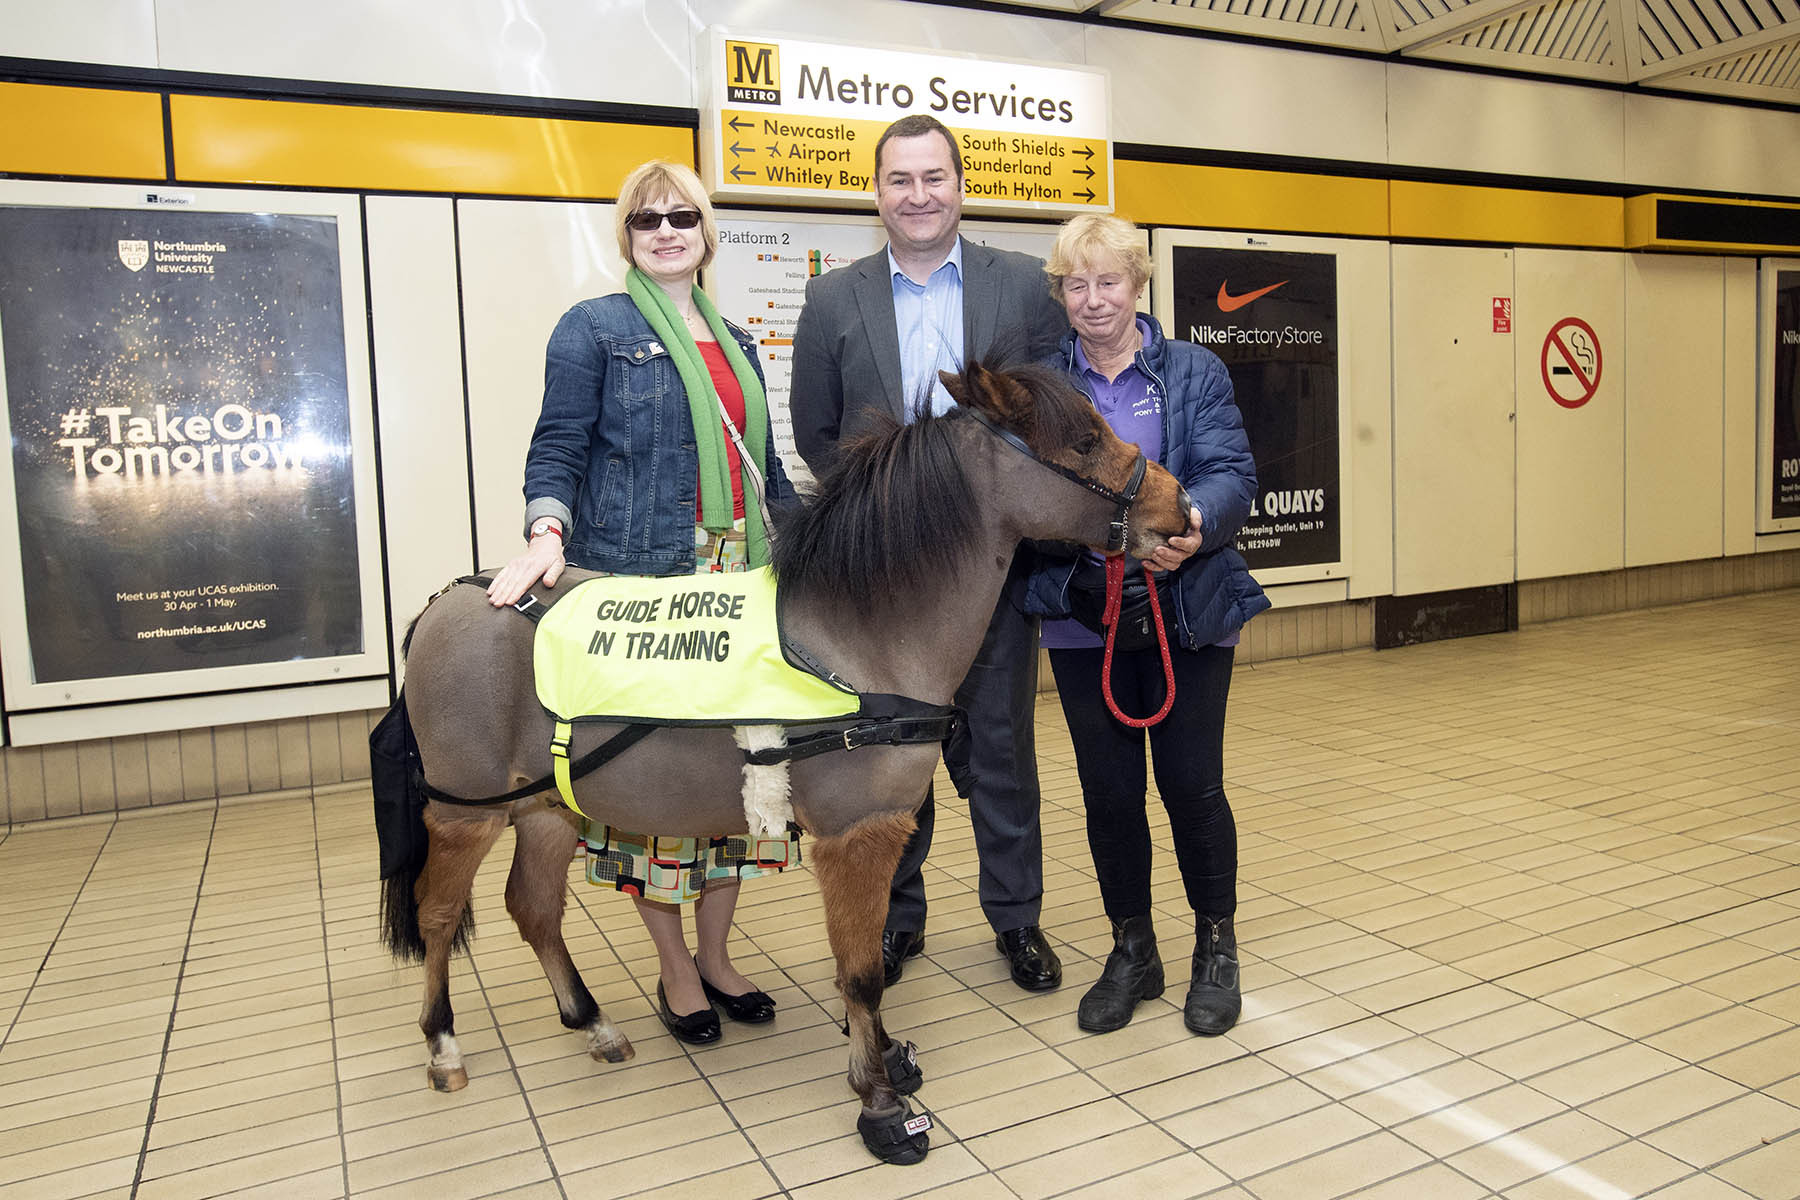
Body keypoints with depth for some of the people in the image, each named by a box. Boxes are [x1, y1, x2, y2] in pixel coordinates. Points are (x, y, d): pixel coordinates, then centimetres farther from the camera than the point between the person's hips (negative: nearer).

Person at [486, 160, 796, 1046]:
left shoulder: (737, 343, 19)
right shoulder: (593, 330, 2)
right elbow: (558, 448, -6)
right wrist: (548, 531, -24)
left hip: (741, 582, 6)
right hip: (637, 581, -6)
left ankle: (716, 955, 25)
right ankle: (676, 969, 18)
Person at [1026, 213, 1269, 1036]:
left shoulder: (1195, 371, 4)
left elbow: (1232, 473, -7)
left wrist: (1196, 523, -29)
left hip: (1189, 610, -1)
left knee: (1192, 782, 4)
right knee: (1109, 789, 9)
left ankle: (1216, 948, 27)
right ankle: (1131, 951, 29)